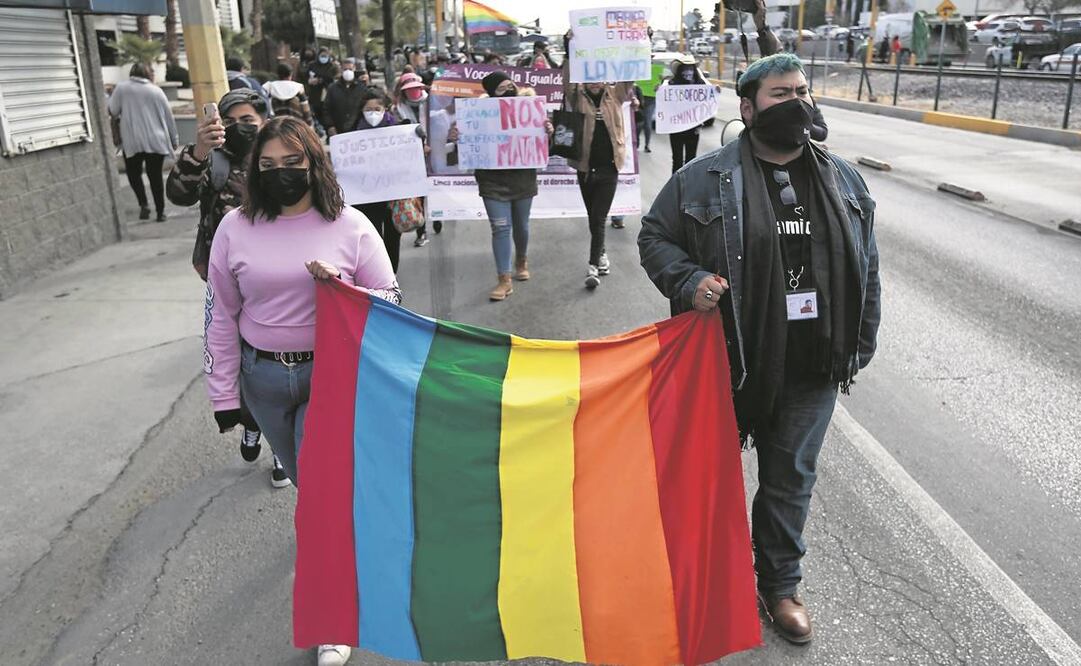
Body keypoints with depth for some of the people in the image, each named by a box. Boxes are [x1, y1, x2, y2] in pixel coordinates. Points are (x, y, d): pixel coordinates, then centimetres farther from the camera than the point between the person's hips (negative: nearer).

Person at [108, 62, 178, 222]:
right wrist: (174, 140, 18)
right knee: (155, 176, 6)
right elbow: (168, 117, 8)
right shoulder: (156, 91, 4)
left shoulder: (121, 88, 2)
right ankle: (160, 212, 6)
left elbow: (112, 111, 0)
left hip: (132, 142, -1)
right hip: (156, 141, 1)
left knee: (133, 173, 14)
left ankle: (143, 204, -4)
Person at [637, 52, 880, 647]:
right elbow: (654, 238, 0)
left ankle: (780, 584, 37)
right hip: (727, 364, -3)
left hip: (811, 372, 3)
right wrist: (689, 281, -18)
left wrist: (860, 346, 10)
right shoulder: (702, 179, -8)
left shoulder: (844, 181, 5)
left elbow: (866, 271, 11)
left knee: (790, 478, 15)